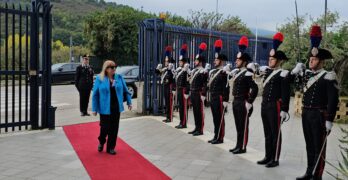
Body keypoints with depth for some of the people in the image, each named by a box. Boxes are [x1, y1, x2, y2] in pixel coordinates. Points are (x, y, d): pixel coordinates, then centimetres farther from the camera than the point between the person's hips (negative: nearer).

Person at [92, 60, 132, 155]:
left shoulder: (119, 77, 4)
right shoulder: (100, 78, -4)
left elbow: (125, 91, 11)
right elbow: (95, 94, -3)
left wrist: (129, 102, 9)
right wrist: (95, 108, -5)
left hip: (116, 108, 3)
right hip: (105, 108, -3)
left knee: (114, 128, 6)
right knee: (105, 127, 2)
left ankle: (111, 147, 21)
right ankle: (101, 142, 33)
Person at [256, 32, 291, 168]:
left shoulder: (283, 74, -10)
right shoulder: (267, 71, 10)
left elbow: (286, 94, -14)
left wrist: (284, 110, -17)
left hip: (275, 106, -8)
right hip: (264, 105, 8)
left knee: (275, 133, 1)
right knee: (267, 133, 13)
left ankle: (275, 159, 9)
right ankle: (268, 157, 23)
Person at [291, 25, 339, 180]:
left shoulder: (328, 77, -11)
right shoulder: (306, 74, 9)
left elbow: (333, 101, -15)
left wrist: (329, 121, -18)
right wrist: (295, 71, 2)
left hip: (319, 115, -7)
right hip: (306, 114, 7)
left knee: (318, 147, 0)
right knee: (309, 145, 14)